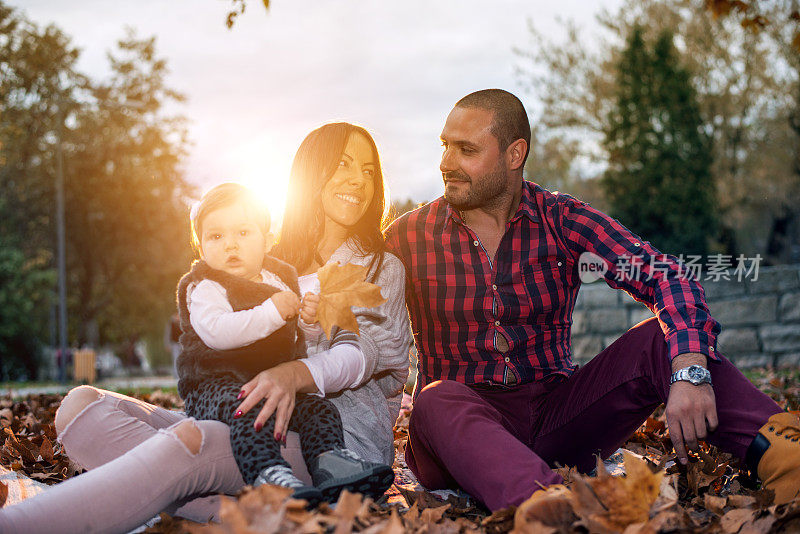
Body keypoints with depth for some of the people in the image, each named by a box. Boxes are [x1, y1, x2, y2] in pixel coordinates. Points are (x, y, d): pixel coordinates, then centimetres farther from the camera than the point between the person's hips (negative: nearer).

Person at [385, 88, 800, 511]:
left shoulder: (563, 221, 1)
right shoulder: (408, 237, 3)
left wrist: (690, 370, -31)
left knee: (658, 340, -17)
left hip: (555, 418, 2)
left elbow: (668, 280, -13)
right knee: (437, 401, -36)